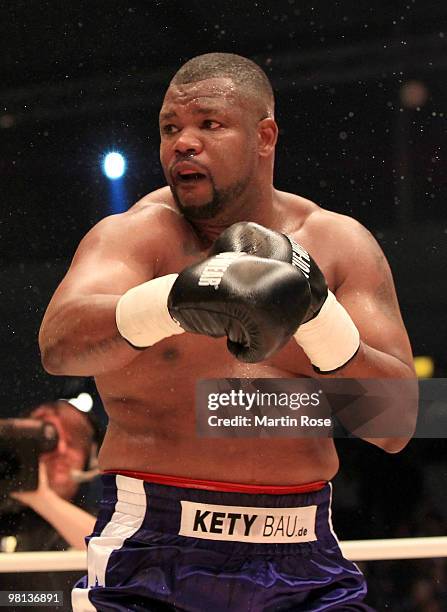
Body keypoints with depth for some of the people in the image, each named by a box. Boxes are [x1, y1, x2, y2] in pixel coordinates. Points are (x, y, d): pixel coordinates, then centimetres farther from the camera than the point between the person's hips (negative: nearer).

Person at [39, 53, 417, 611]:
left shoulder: (339, 244, 5)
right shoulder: (135, 234, -2)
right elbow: (57, 344, -23)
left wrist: (318, 314, -17)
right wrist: (175, 299, -40)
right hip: (150, 551, -2)